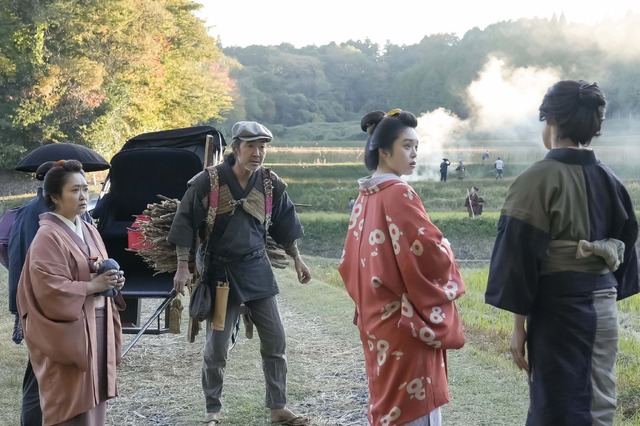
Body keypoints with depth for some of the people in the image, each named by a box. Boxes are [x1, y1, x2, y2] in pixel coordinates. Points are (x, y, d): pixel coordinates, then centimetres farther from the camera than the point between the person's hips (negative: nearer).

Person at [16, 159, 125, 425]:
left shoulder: (89, 231, 12)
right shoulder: (48, 237, -13)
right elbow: (49, 289, -20)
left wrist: (112, 281, 0)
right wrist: (92, 286, -21)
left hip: (97, 326, 8)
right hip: (68, 331, -8)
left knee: (93, 400, 12)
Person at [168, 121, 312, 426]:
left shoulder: (270, 183, -1)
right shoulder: (208, 182, -13)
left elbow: (284, 223, 12)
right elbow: (185, 224, -8)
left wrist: (297, 260, 14)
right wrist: (183, 267, -12)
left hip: (257, 269, 4)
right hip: (220, 270, -4)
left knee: (275, 340, 5)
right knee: (216, 348, 3)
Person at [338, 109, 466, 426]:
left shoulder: (365, 196, 9)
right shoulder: (398, 193, -17)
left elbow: (350, 260, 13)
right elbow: (431, 250, -19)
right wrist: (446, 251, 2)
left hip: (376, 316, 9)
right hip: (406, 318, -8)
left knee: (386, 395, 16)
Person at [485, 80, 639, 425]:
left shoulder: (538, 179, -13)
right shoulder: (609, 180, 5)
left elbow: (522, 256, -15)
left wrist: (519, 327, -9)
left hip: (558, 310, -6)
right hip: (604, 307, 6)